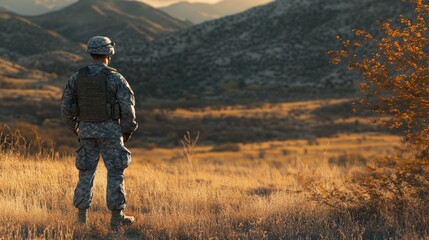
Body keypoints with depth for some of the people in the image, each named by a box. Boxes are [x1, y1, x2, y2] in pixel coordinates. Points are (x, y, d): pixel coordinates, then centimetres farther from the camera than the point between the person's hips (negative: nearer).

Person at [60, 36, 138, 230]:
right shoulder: (115, 78, -11)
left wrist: (74, 129, 18)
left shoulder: (77, 77, 0)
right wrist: (127, 132, 2)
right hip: (110, 130, -3)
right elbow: (127, 108, -13)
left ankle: (82, 214, 15)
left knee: (86, 172, 14)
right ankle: (117, 217, 2)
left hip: (87, 130, 4)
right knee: (115, 173, 3)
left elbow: (66, 107, 4)